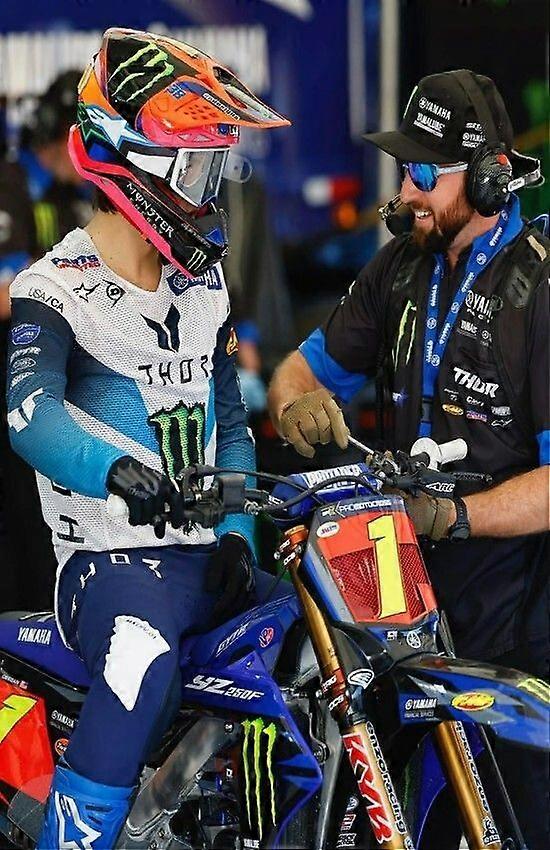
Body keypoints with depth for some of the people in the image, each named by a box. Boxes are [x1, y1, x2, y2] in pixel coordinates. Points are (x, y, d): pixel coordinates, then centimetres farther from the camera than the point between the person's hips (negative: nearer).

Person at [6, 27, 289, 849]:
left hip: (207, 559, 8)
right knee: (142, 668, -36)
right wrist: (112, 468, -48)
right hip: (115, 558, -7)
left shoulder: (204, 281, 17)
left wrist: (237, 531, 4)